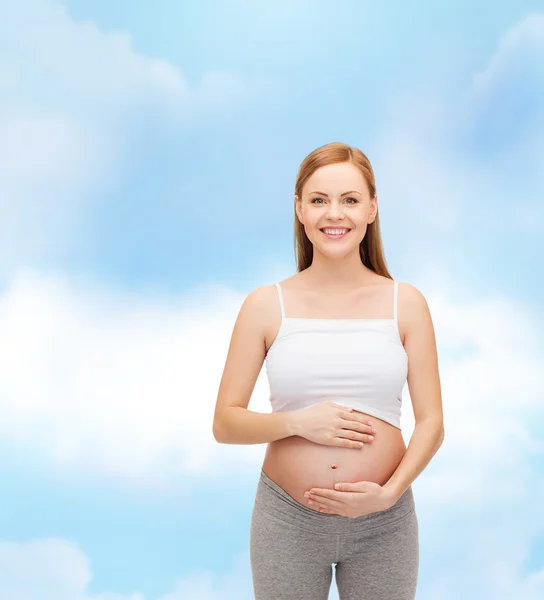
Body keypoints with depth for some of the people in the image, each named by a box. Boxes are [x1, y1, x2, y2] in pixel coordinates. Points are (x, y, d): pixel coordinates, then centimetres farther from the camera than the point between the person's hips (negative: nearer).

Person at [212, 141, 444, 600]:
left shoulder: (406, 304, -1)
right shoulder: (266, 306, -2)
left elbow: (431, 422, 0)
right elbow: (225, 424, -1)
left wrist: (388, 492, -14)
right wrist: (298, 422, -16)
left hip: (384, 523, 1)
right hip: (287, 520, 0)